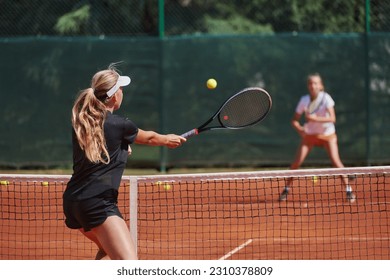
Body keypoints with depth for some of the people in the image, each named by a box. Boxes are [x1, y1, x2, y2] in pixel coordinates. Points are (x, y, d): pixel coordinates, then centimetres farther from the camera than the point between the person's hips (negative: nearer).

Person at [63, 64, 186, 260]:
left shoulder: (80, 122, 10)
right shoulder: (119, 125, -6)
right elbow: (149, 138, 16)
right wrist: (168, 140, 36)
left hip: (72, 200, 9)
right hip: (98, 203, -9)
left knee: (108, 251, 32)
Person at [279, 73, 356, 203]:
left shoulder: (326, 98, -17)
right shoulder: (304, 100, -10)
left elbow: (332, 118, -26)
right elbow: (295, 120, -5)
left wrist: (316, 119, -39)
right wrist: (300, 129, -26)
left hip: (327, 134, -2)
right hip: (309, 134, 2)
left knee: (336, 161, -18)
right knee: (296, 163, -8)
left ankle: (348, 190, -8)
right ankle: (286, 190, 8)